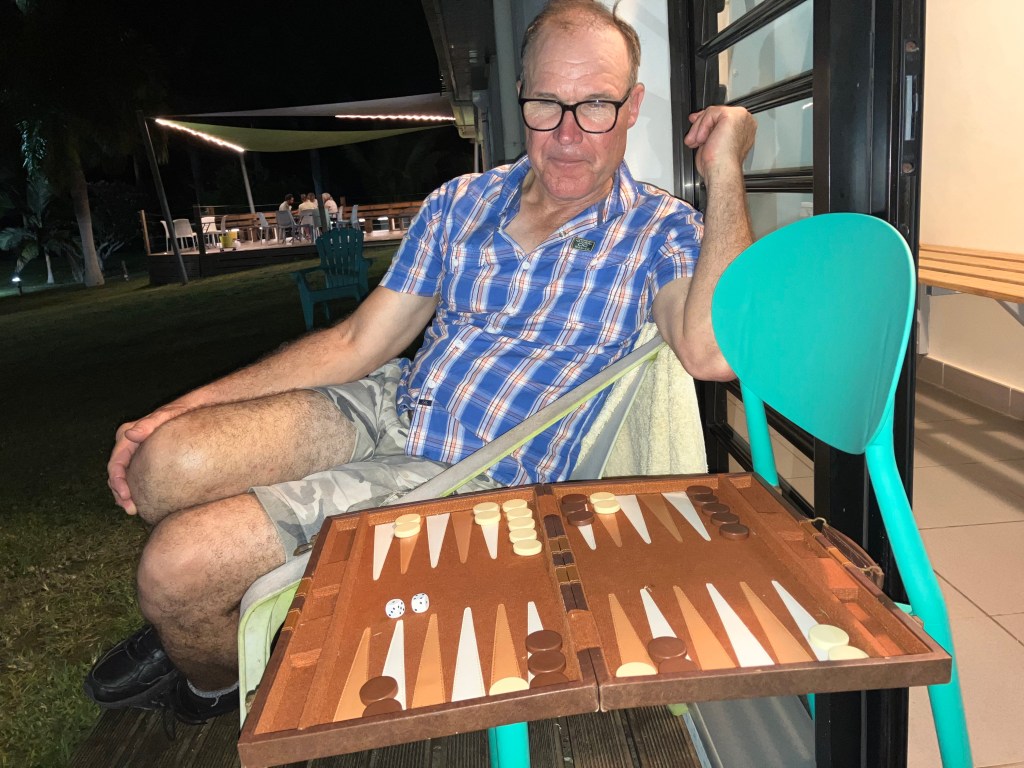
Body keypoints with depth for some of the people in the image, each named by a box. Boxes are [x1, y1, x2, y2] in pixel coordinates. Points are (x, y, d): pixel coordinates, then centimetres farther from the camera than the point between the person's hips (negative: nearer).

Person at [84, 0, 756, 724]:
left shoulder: (657, 231, -4)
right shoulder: (463, 202, 7)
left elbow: (711, 351, -26)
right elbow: (357, 343, 6)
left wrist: (724, 169, -20)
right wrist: (187, 406, 0)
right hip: (389, 406, 5)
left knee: (177, 563, -14)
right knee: (169, 462, -19)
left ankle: (214, 681, 25)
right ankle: (198, 617, 17)